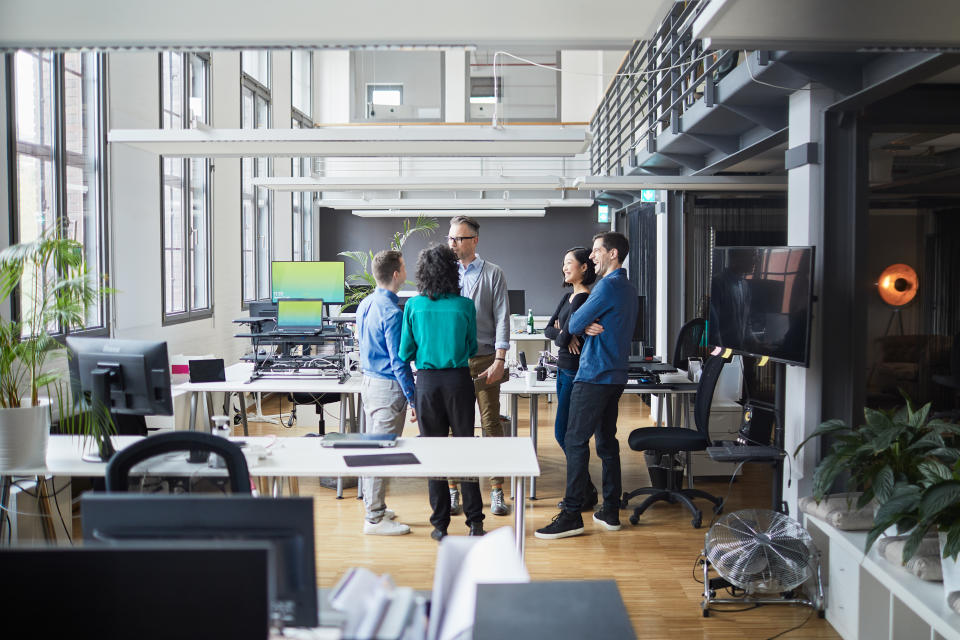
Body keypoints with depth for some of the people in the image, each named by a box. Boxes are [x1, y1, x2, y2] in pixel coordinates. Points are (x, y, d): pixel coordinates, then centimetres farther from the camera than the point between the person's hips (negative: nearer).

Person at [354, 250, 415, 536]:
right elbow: (399, 360, -20)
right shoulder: (391, 312, -20)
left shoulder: (365, 304, 9)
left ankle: (373, 506, 27)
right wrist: (413, 399, -16)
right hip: (388, 387, -10)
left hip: (368, 381, 10)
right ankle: (375, 518, 1)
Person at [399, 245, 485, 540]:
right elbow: (472, 348, 5)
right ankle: (474, 520, 12)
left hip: (427, 382, 0)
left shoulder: (413, 306, -5)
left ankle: (440, 523, 11)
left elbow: (405, 352, 1)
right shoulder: (465, 306, -6)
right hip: (458, 380, 0)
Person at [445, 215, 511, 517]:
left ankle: (497, 492, 7)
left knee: (491, 423, 1)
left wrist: (500, 359, -8)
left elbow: (502, 317, 0)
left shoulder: (493, 274, 2)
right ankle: (452, 490, 13)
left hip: (484, 360, -2)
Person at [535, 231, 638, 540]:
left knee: (576, 442, -8)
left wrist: (583, 325, 9)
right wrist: (588, 325, -7)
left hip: (594, 376, -10)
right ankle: (611, 511, 17)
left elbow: (573, 324, -12)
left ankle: (571, 516, -8)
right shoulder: (628, 289, 17)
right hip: (615, 375, 10)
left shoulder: (608, 286, -15)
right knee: (607, 441, 13)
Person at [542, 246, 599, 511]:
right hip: (564, 370, 10)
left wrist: (561, 337, -2)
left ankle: (585, 495, 3)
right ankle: (585, 489, 20)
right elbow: (548, 329, 9)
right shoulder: (568, 296, 14)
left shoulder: (584, 299, -16)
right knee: (569, 433, 12)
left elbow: (563, 337, -23)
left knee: (563, 432, -6)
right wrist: (565, 335, -8)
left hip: (576, 372, -10)